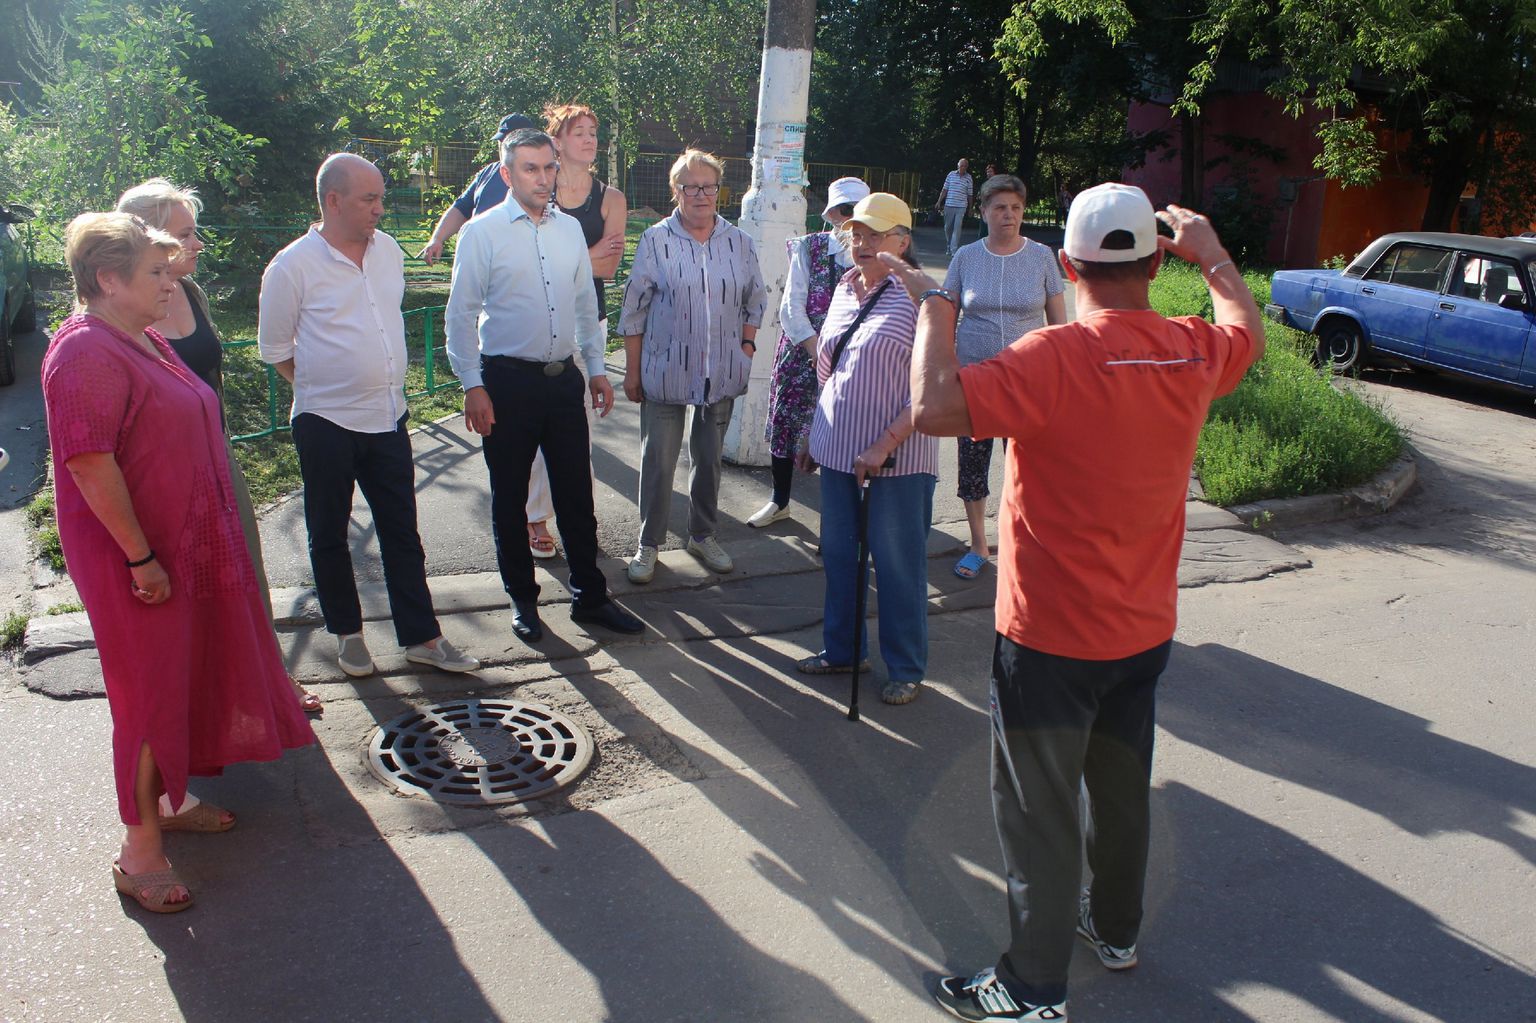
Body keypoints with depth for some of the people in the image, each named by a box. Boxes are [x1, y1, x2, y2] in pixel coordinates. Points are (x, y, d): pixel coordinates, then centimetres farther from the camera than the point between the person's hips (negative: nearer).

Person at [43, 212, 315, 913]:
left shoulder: (144, 341, 11)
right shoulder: (86, 353, -20)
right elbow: (89, 463, -25)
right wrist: (141, 558, -23)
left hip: (188, 546, 9)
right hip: (135, 559, -9)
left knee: (187, 677, 19)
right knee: (149, 691, 0)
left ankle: (167, 801, 37)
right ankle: (140, 851, 15)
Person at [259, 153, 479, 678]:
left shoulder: (389, 250, 4)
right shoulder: (293, 266, -12)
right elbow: (274, 348, -2)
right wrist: (322, 385, 2)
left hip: (388, 417, 4)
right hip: (326, 424, -4)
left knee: (402, 531, 9)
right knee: (329, 536, 11)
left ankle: (421, 636, 17)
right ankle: (347, 633, 27)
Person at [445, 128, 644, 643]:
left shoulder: (570, 229, 9)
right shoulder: (483, 232, -6)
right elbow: (460, 314, -6)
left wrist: (597, 368, 13)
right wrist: (472, 386, -11)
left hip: (564, 377, 4)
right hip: (507, 382, -4)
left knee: (577, 494, 9)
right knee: (509, 499, 9)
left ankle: (589, 596, 22)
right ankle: (522, 600, 25)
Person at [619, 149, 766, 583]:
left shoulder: (740, 242, 3)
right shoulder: (656, 240, -5)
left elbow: (755, 301, 14)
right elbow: (634, 310, -2)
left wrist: (746, 345, 1)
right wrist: (632, 371, -2)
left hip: (722, 374, 3)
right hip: (665, 372, -3)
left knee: (710, 458, 15)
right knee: (658, 460, 3)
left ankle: (703, 535, 32)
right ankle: (649, 543, 18)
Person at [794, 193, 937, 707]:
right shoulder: (845, 289, 10)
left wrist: (884, 445, -21)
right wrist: (815, 436, 18)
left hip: (896, 460, -7)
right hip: (839, 451, 7)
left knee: (898, 565, 5)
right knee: (839, 555, 16)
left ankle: (906, 668, 21)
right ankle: (842, 649, 34)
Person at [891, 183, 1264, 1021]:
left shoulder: (1056, 357, -24)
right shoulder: (1193, 352, -3)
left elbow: (936, 408, -33)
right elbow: (1247, 327, 20)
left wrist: (934, 310, -18)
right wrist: (1211, 253, 31)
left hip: (1050, 637, -7)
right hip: (1145, 630, 7)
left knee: (1040, 810, 7)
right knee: (1123, 785, 24)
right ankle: (1117, 928, 46)